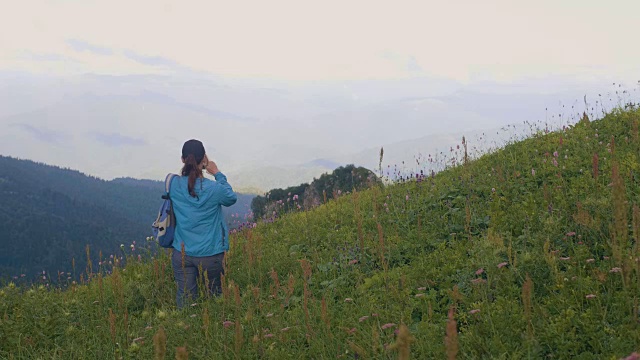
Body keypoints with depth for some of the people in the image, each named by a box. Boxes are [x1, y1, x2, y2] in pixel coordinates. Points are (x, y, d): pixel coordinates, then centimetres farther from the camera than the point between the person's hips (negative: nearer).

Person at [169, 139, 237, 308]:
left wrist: (192, 169, 8)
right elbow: (232, 198, 5)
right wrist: (218, 174, 7)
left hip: (181, 253, 2)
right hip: (209, 254, -2)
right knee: (214, 296, 18)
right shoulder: (214, 189, -18)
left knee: (185, 299, 10)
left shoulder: (174, 184, -9)